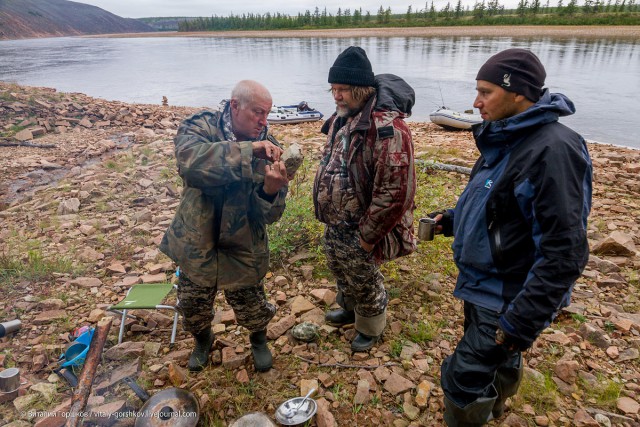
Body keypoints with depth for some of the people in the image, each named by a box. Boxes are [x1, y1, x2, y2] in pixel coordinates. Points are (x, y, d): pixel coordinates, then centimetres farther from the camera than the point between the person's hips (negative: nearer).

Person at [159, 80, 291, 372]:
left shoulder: (269, 149, -9)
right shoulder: (200, 127, -14)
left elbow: (269, 215, -14)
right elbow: (191, 161, -39)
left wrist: (271, 191, -36)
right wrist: (248, 150, -43)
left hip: (243, 252, 0)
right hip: (196, 246, 0)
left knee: (252, 311, 15)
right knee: (193, 310, 21)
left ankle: (259, 339, 51)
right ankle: (203, 339, 56)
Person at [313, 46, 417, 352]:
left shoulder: (387, 127, -29)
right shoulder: (343, 116, 2)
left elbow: (394, 192, -30)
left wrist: (367, 237, -22)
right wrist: (326, 210, 14)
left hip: (358, 230, -8)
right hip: (334, 223, 9)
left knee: (363, 281, 14)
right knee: (339, 269, 28)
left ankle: (371, 328, 42)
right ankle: (350, 309, 55)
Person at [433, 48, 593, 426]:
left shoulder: (552, 149, -24)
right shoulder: (507, 139, 4)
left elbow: (564, 252, -26)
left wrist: (523, 320, -24)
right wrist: (454, 220, 5)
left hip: (508, 298, -8)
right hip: (484, 285, 9)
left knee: (463, 379, 1)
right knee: (498, 366, 27)